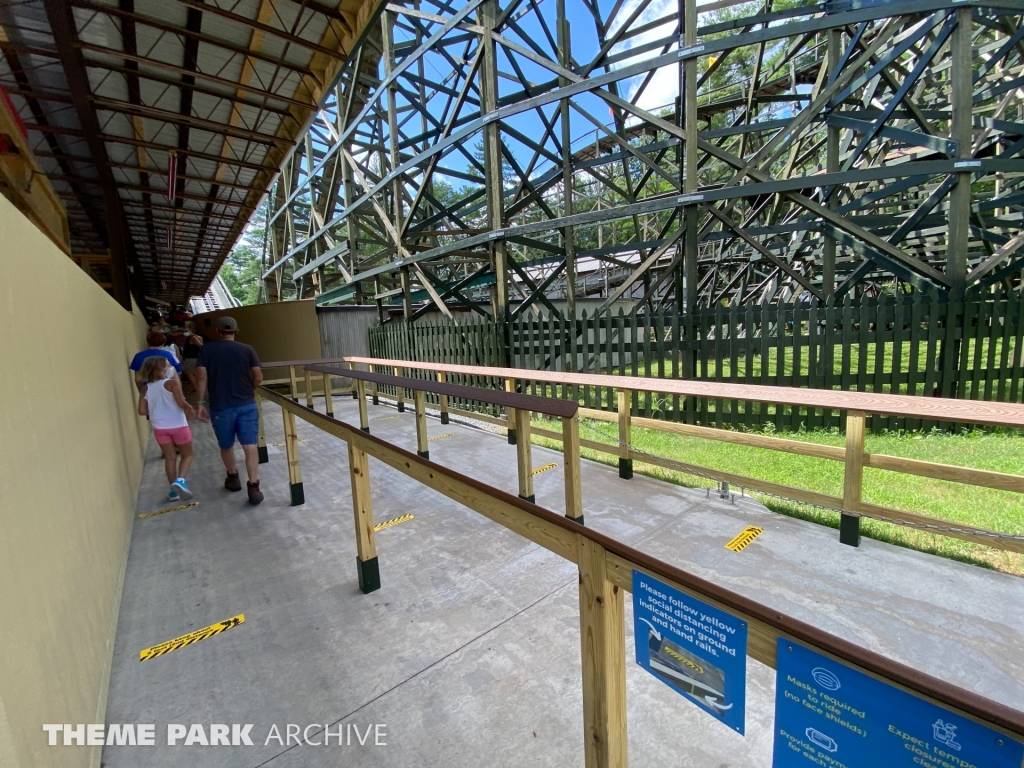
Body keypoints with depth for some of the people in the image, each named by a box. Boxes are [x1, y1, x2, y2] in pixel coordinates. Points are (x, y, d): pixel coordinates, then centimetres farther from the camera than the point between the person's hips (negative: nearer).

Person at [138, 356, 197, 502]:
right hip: (178, 425, -5)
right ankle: (180, 480, -11)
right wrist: (192, 412, -3)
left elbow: (142, 411, 2)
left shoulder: (146, 389, 3)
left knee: (170, 458, 14)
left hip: (159, 428, 5)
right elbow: (182, 403, -20)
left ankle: (174, 491, 20)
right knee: (187, 454, 12)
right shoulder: (172, 382, -14)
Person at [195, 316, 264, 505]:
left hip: (220, 407, 1)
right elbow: (258, 377, -3)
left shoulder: (206, 349, 2)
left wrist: (201, 403, -2)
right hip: (247, 405, 0)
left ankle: (233, 478, 39)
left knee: (226, 446, 20)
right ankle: (254, 487, -8)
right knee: (250, 446, -2)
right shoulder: (247, 349, 2)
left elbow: (201, 376, -6)